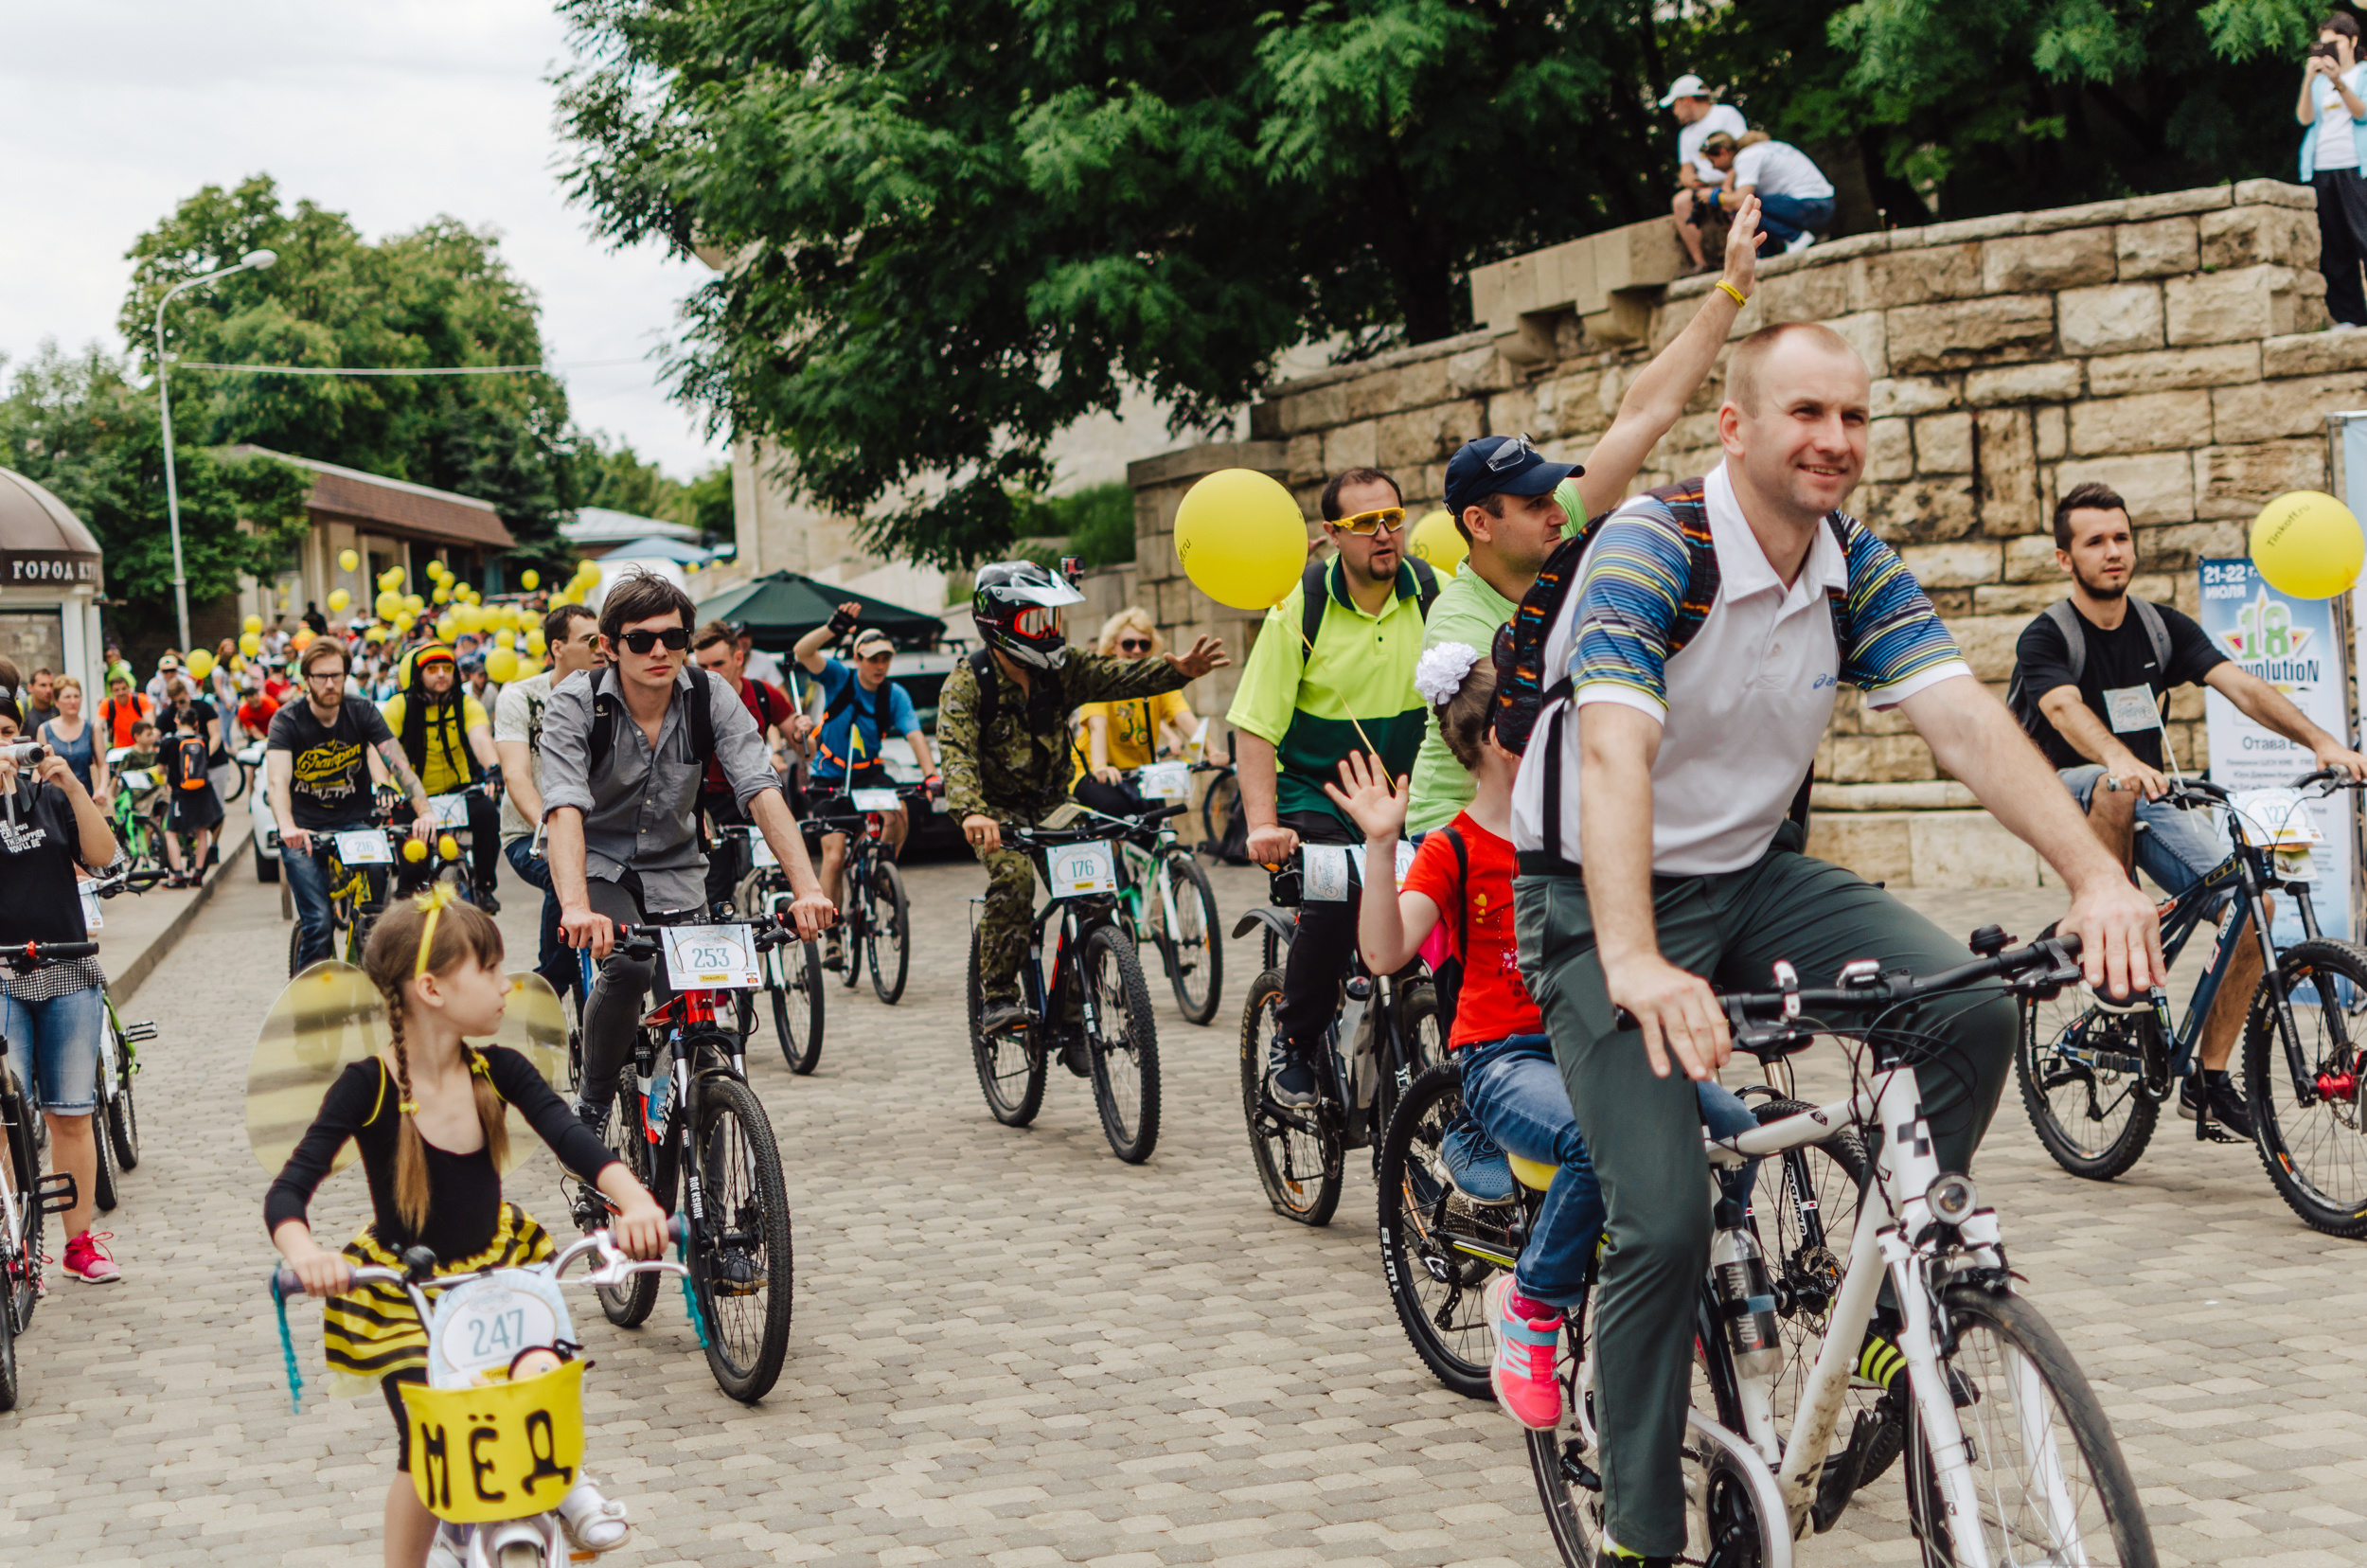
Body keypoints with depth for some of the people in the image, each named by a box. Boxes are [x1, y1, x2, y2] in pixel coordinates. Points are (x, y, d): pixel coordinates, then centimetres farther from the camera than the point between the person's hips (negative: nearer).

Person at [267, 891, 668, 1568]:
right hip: (402, 1293, -3)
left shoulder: (497, 1071, -8)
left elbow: (572, 1139, -20)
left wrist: (634, 1201, -40)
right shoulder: (367, 1086, -19)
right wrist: (305, 1253, -45)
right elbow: (287, 1192, -23)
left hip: (496, 1265, 3)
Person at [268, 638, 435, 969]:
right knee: (319, 925, -16)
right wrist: (287, 827, -43)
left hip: (354, 826, 2)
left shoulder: (363, 713, -1)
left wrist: (424, 811, -30)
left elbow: (398, 764, -12)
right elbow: (277, 779, -23)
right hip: (304, 833, -2)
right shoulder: (287, 721, -8)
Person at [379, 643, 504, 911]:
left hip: (459, 791, 0)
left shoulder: (466, 705, -4)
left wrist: (494, 769, -45)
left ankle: (483, 885, -10)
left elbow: (480, 738, -23)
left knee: (486, 812, -28)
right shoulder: (400, 706, -7)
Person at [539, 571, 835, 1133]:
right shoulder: (575, 701, -22)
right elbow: (564, 808, -36)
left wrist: (808, 889, -40)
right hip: (597, 862, -3)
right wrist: (577, 907, -53)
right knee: (628, 967, -30)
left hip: (674, 869, 3)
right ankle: (591, 1107, -9)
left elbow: (762, 790, -25)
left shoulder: (711, 697, -15)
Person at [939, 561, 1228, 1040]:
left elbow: (1118, 676, -16)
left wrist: (1176, 670, -37)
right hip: (996, 808, -4)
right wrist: (971, 812, -48)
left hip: (1051, 802, 4)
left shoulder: (1060, 668, -3)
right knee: (1012, 876, -32)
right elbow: (956, 752, -29)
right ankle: (997, 998, -19)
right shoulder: (967, 683, -15)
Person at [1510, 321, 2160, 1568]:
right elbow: (1615, 754, -35)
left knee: (1971, 1011, -20)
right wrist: (1634, 963, -50)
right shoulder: (1649, 550, -22)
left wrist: (2095, 876, -29)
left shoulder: (1858, 568, -3)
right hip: (1606, 900, -5)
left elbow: (1967, 725, -13)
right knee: (1664, 1222, -16)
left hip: (1752, 872, 5)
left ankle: (1895, 1313, 0)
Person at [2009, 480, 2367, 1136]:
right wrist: (2119, 761, -55)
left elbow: (2240, 685, -11)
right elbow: (2065, 709, -33)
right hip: (2068, 794, -5)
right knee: (2115, 788, -41)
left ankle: (2209, 1077, -2)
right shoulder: (2046, 638, -13)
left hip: (2153, 799, 5)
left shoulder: (2163, 626, 2)